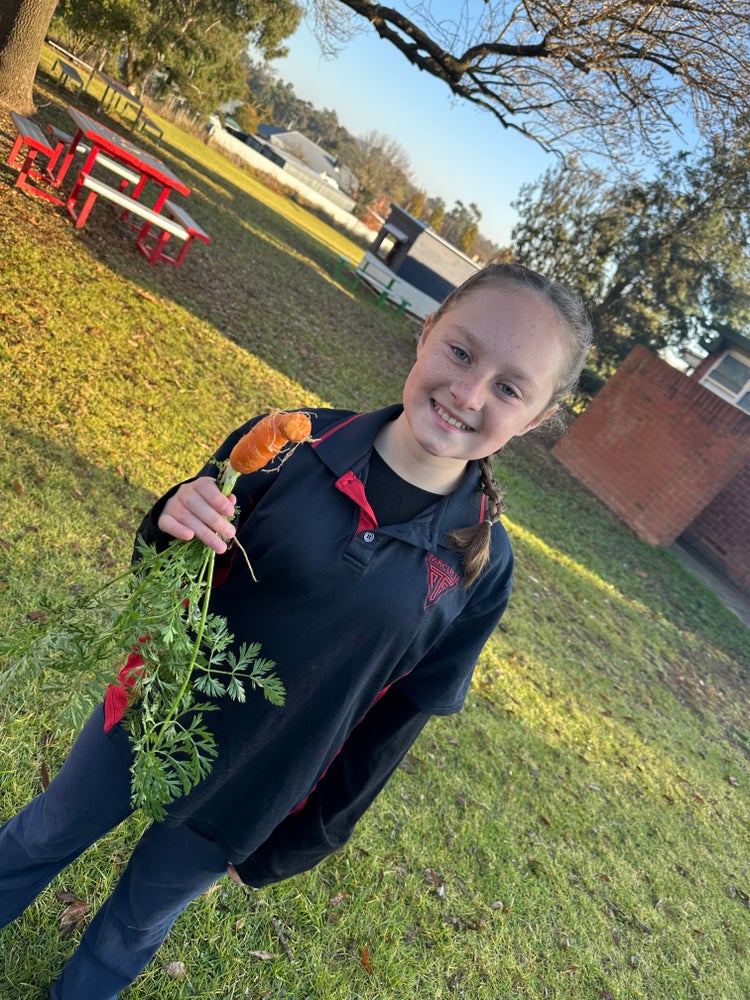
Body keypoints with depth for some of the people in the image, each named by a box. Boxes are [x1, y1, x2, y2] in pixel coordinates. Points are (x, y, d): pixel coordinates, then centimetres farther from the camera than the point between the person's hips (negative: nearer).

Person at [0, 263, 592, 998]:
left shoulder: (482, 564, -19)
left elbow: (392, 723, -8)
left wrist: (288, 847, 2)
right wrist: (174, 528, -31)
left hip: (245, 795, 0)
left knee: (138, 922, 26)